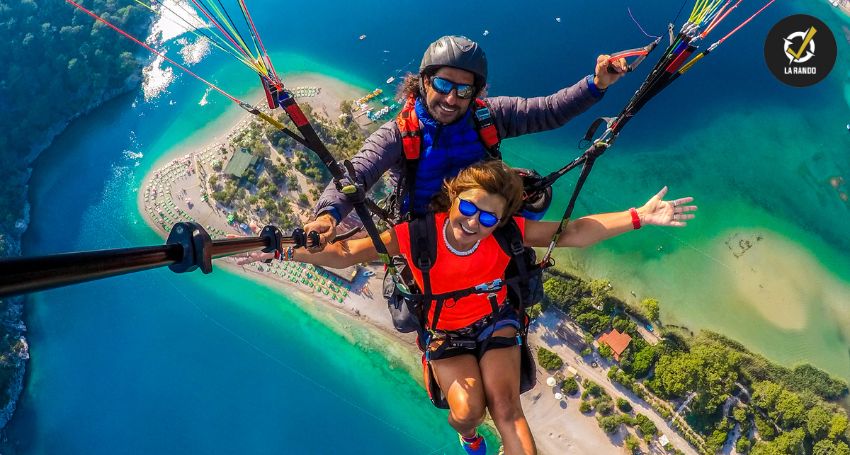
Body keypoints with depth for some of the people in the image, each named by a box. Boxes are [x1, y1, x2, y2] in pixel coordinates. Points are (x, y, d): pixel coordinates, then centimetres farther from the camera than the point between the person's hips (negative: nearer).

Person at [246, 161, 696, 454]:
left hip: (494, 318, 1)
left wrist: (638, 217, -27)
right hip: (444, 330, -1)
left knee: (505, 406, -18)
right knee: (468, 410, -19)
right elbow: (345, 253, -20)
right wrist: (284, 250, -26)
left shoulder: (508, 232, -22)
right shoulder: (416, 234, -27)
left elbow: (573, 232, -19)